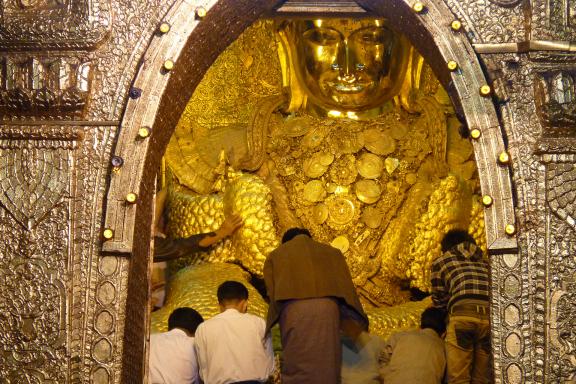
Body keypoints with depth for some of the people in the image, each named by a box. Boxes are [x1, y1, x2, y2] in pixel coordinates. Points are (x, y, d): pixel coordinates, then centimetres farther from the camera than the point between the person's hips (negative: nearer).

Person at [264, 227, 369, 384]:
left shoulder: (276, 255, 25)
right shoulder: (331, 253, 28)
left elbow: (272, 294, 10)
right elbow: (346, 288, 17)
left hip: (292, 312, -1)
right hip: (327, 310, 1)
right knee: (326, 370, 0)